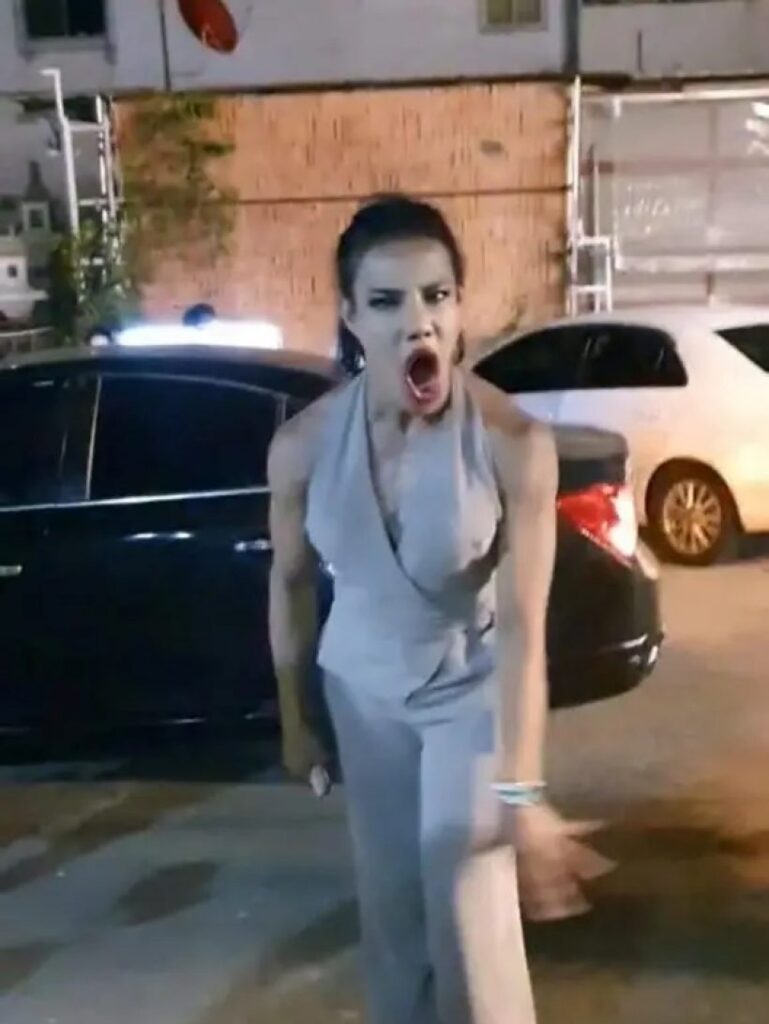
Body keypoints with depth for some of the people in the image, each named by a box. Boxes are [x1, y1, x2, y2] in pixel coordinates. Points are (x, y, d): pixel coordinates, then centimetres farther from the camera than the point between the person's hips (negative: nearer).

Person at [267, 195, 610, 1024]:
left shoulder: (514, 444, -26)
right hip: (364, 693, 3)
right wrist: (294, 718, 7)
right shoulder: (303, 445, -18)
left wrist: (517, 791, -28)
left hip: (471, 689, -2)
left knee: (471, 920, 0)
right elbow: (292, 582, -2)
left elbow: (522, 626, -25)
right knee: (390, 904, 16)